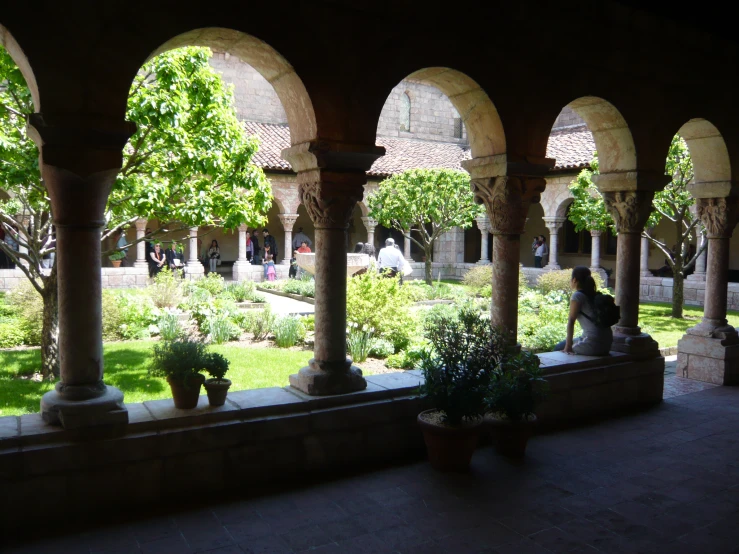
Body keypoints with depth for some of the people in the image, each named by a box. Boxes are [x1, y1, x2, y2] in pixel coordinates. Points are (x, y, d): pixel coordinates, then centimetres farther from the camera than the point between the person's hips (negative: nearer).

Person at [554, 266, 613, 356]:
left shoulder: (577, 296, -8)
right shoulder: (594, 295, 14)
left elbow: (571, 321, -12)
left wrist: (568, 346, -12)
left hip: (593, 345, -8)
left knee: (559, 348, 10)